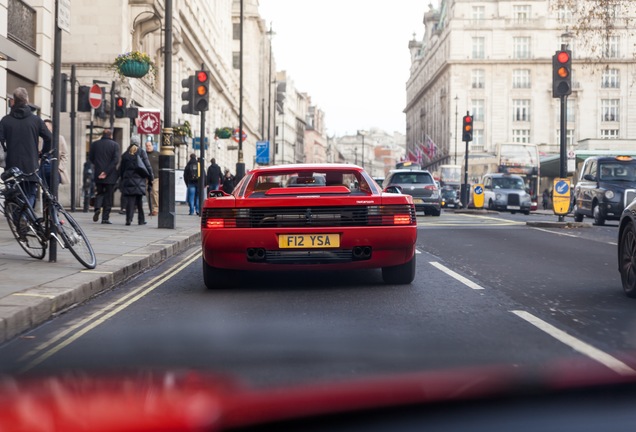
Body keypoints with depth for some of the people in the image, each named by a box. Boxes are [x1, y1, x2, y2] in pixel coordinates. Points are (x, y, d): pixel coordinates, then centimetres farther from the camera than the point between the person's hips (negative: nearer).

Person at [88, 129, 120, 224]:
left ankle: (97, 208, -10)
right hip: (110, 175, -2)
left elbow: (90, 158, 7)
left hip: (98, 174, 2)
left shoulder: (94, 144, 3)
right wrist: (106, 171, -14)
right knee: (108, 196, 4)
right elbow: (115, 160, -13)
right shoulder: (114, 145, -4)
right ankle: (105, 218, 2)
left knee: (99, 193, 17)